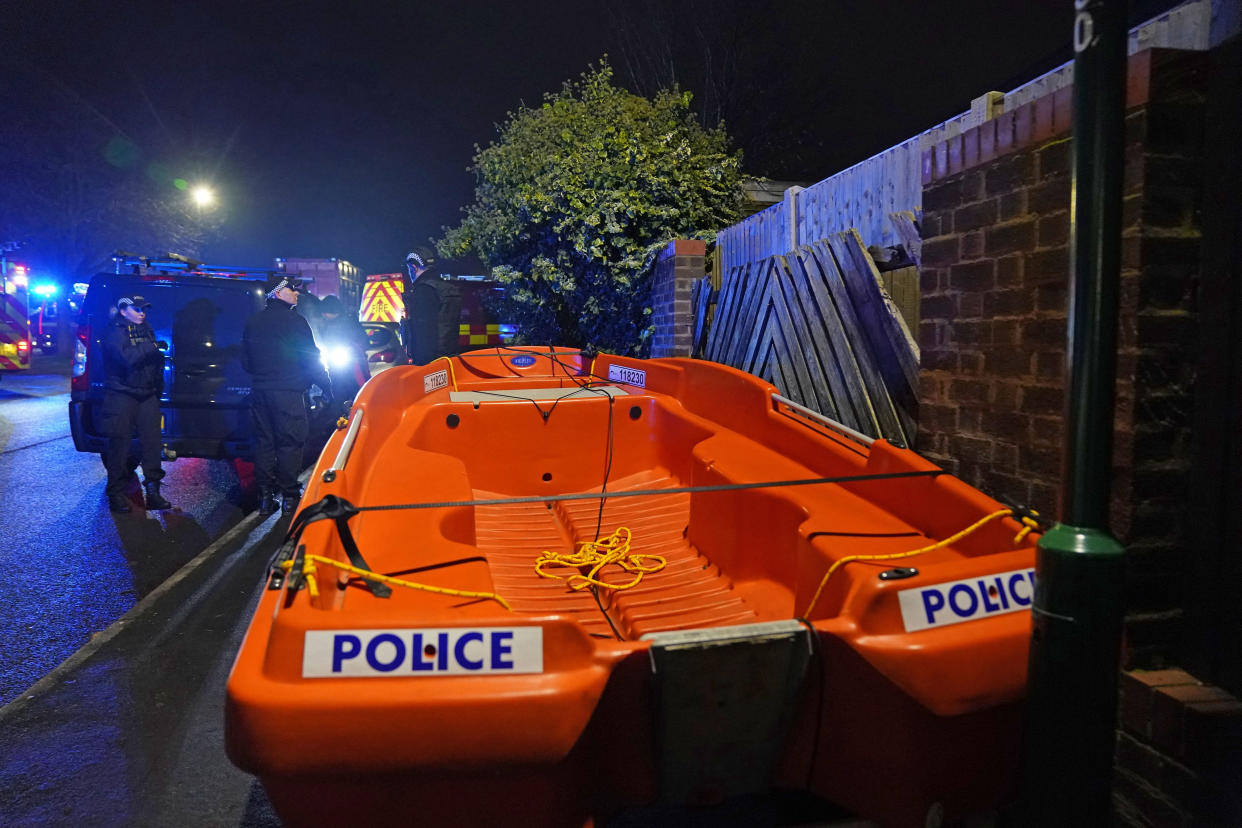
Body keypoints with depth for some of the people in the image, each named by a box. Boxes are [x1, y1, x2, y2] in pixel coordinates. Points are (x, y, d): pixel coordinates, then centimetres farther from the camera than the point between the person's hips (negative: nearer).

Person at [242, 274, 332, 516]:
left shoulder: (252, 323, 12)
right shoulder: (295, 322, -8)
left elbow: (245, 362, 18)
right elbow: (311, 359, -8)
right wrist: (325, 386, 1)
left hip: (259, 391, 6)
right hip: (288, 391, -6)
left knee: (263, 442, 10)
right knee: (289, 443, -1)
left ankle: (265, 496, 12)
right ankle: (289, 496, 2)